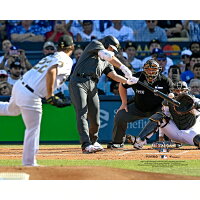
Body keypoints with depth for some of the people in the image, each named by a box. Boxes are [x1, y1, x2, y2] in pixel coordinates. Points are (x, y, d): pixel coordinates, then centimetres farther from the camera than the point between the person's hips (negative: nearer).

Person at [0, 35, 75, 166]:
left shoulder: (51, 57, 17)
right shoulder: (66, 60, -7)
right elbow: (51, 72, -24)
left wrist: (50, 96, 18)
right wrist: (50, 97, -22)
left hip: (19, 86, 8)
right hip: (30, 97, -8)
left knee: (12, 109, 37)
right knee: (33, 130, 5)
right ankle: (29, 163, 10)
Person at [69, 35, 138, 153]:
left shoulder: (106, 62, 27)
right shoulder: (95, 44, 7)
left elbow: (113, 75, 14)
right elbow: (107, 55, -9)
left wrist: (128, 81, -3)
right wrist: (122, 67, -11)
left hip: (93, 86, 7)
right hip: (78, 82, -7)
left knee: (95, 116, 2)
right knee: (82, 113, -16)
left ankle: (93, 141, 24)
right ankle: (86, 145, -25)